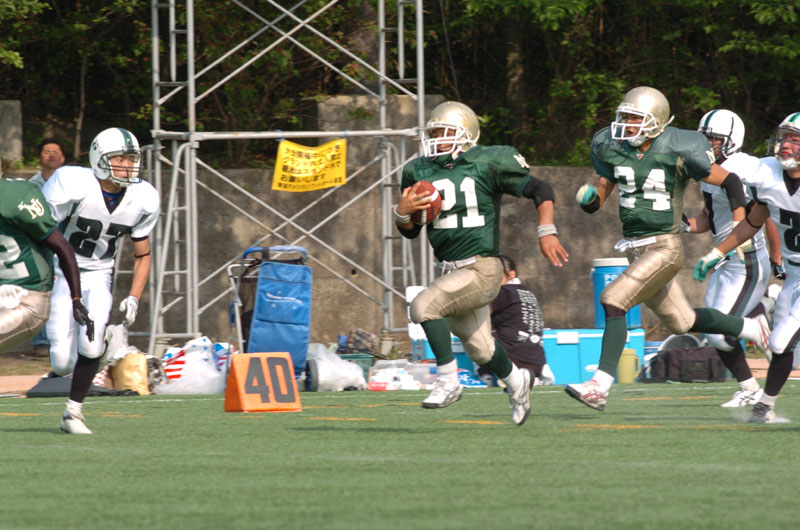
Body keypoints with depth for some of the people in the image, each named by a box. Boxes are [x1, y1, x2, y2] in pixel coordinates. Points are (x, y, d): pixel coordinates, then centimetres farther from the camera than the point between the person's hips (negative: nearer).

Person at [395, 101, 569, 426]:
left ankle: (447, 381, -14)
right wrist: (403, 212, -11)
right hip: (451, 271, 6)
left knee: (424, 306, -26)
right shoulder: (420, 172, 6)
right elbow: (410, 232, 11)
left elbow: (539, 190, -4)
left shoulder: (487, 164, -10)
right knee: (479, 349, 17)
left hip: (482, 269, -6)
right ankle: (515, 381, 47)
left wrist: (546, 232, -16)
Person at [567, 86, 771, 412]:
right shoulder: (613, 150, 1)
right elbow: (596, 201, 10)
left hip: (665, 248, -7)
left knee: (612, 302, -23)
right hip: (634, 249, 7)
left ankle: (600, 386, -23)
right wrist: (588, 197, -15)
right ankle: (751, 329, 43)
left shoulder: (677, 152, -14)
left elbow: (730, 181, -5)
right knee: (682, 323, 20)